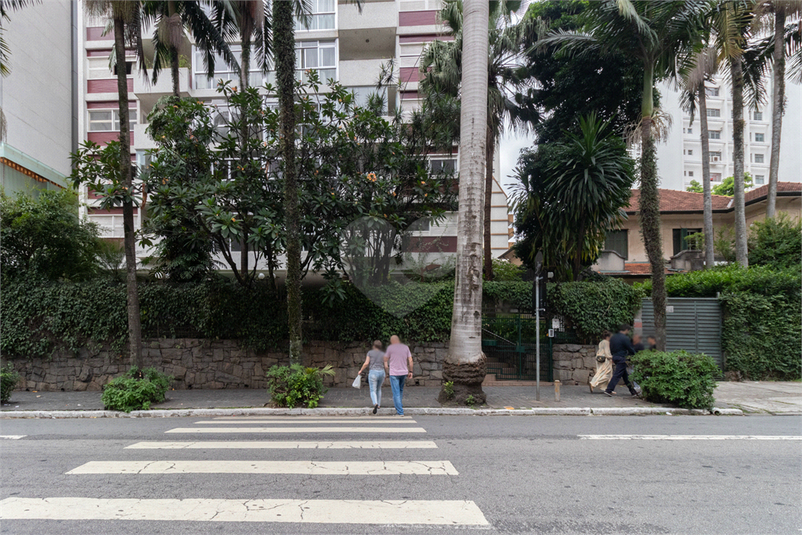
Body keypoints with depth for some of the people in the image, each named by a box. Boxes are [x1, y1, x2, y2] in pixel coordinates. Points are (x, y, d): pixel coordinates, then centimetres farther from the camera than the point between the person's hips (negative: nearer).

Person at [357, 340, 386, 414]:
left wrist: (360, 370, 7)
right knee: (378, 389, 24)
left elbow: (366, 363, -6)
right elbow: (385, 365, 3)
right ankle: (378, 404, 27)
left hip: (373, 373, -4)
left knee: (373, 391, -4)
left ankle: (375, 404, -29)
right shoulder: (383, 354, 7)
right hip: (381, 372, 4)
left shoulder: (370, 352, 0)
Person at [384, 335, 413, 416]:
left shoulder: (390, 347, -5)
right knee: (401, 390, 24)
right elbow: (410, 360, 3)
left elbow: (385, 359, 4)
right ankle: (400, 406, 30)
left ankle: (400, 412, -2)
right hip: (404, 372, 4)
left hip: (394, 373, -4)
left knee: (396, 393, -1)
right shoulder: (405, 347, 4)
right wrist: (410, 371, 10)